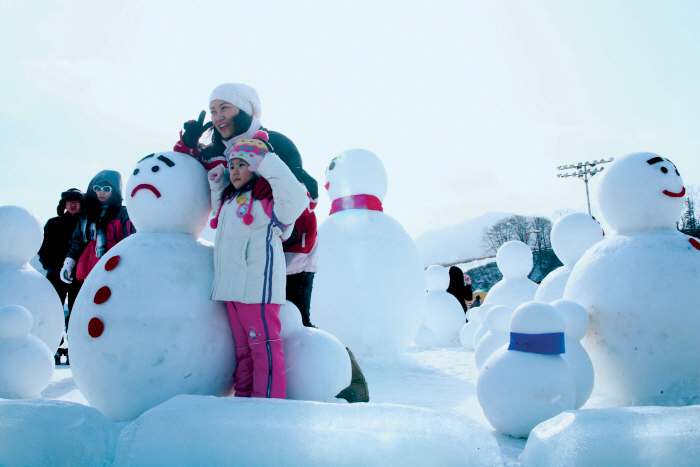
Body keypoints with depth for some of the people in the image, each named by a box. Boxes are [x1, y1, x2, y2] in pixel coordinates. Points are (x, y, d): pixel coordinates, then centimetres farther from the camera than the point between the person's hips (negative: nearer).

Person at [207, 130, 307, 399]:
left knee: (263, 346, -7)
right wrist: (217, 184, 25)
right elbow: (218, 209, 43)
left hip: (257, 284, -9)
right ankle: (243, 397, 25)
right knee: (242, 347, 16)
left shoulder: (269, 199, -6)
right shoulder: (230, 200, 21)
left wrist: (266, 163, -20)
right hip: (231, 286, 9)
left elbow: (296, 199, -26)